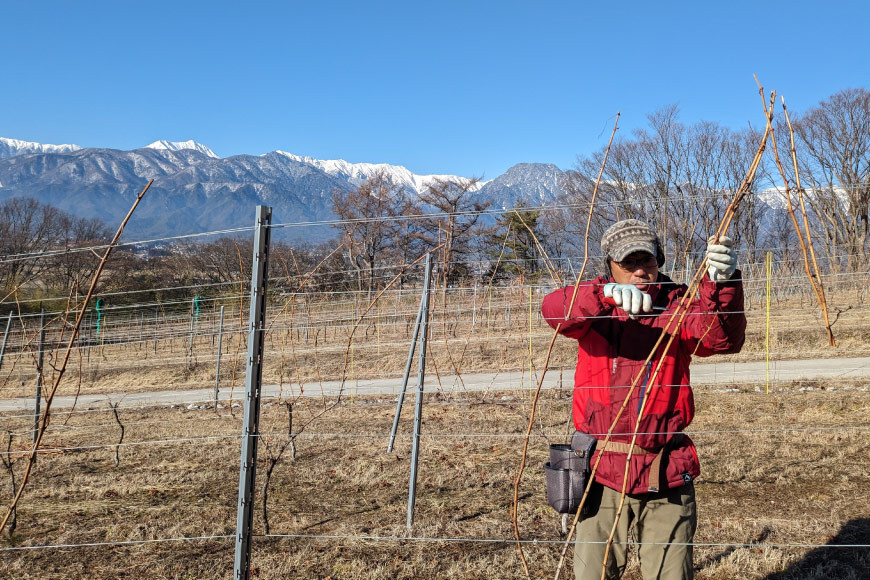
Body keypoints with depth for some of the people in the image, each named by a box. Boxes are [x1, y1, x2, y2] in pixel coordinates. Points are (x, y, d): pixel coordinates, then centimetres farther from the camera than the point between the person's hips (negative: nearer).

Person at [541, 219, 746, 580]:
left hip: (666, 475, 1)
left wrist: (720, 283, -36)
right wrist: (607, 293, -39)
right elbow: (554, 309, -20)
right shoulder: (593, 307, 2)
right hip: (603, 472, 0)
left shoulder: (678, 305, 2)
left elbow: (723, 338, -17)